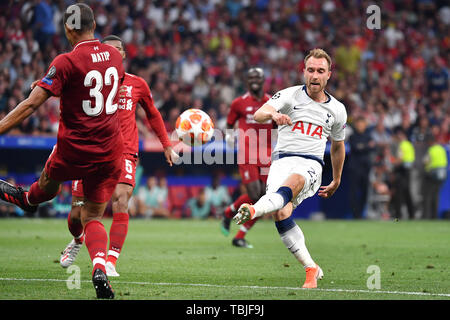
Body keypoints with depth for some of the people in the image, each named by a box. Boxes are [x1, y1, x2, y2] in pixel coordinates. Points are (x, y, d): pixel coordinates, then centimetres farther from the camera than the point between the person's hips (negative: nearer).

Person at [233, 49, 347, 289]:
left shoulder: (337, 110, 13)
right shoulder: (290, 95, 5)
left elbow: (337, 146, 31)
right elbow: (258, 115, -11)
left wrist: (336, 181, 37)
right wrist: (273, 114, -35)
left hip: (311, 165, 0)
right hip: (282, 159, 0)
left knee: (292, 182, -37)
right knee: (281, 213, -23)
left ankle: (254, 210, -65)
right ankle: (311, 269, -13)